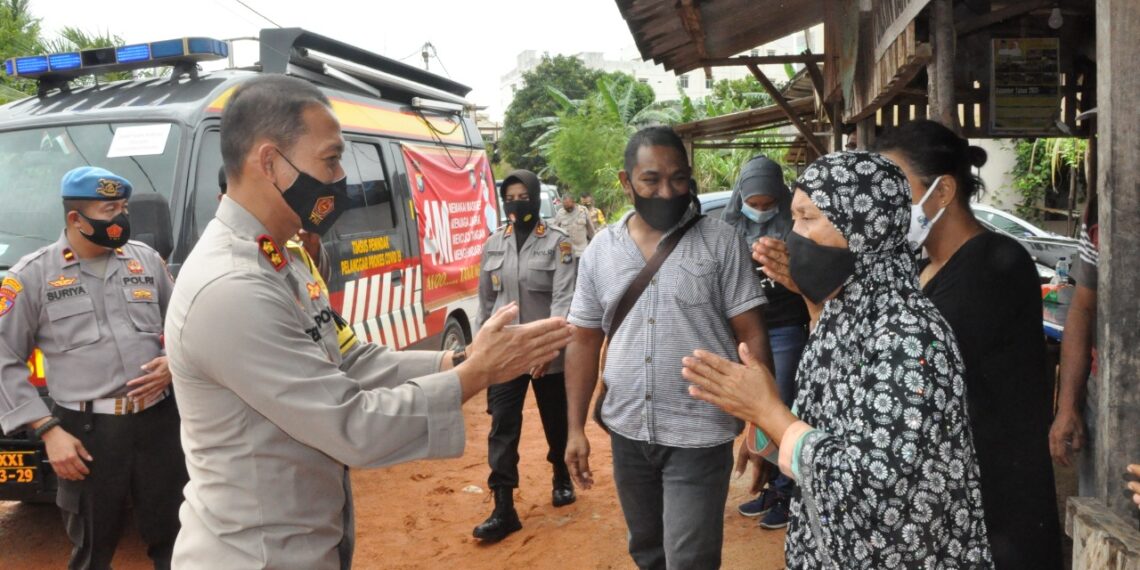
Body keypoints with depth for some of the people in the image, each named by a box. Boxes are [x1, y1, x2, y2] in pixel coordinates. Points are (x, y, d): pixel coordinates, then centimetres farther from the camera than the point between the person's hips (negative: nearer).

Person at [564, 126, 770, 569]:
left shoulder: (722, 243, -7)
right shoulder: (600, 250, 3)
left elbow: (751, 337, -6)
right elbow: (584, 342, 8)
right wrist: (576, 428, 5)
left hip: (699, 434, -4)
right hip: (627, 432, 4)